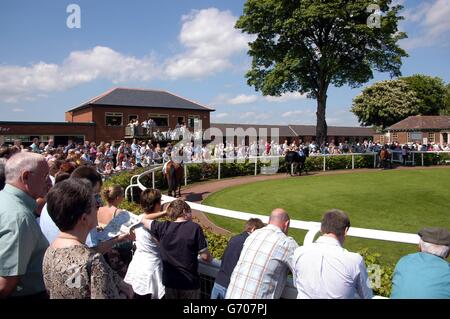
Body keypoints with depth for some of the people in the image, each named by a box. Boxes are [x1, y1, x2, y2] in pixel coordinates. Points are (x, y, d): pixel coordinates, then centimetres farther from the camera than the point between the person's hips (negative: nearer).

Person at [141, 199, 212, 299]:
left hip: (169, 282, 3)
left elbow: (144, 219, 12)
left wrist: (165, 212, 12)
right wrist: (210, 258, 11)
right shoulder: (194, 228, -15)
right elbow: (205, 256, -11)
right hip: (189, 283, -3)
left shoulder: (163, 227, -6)